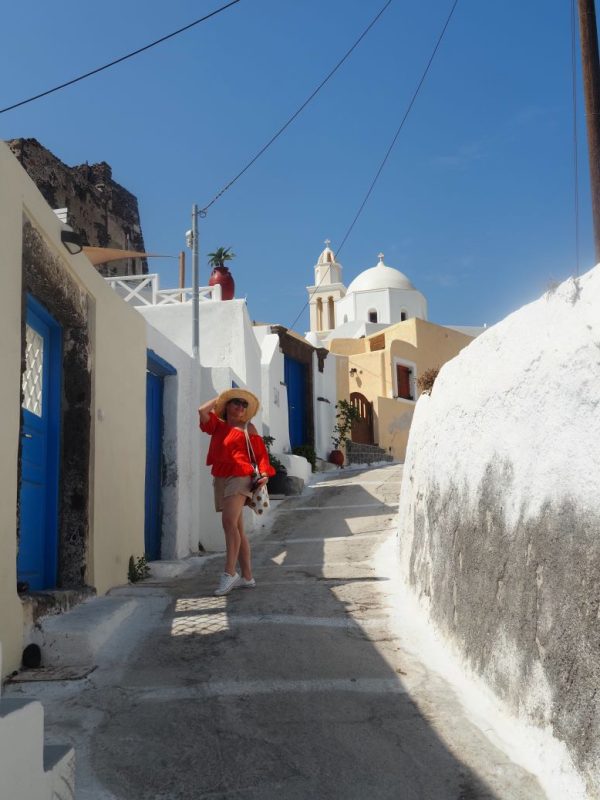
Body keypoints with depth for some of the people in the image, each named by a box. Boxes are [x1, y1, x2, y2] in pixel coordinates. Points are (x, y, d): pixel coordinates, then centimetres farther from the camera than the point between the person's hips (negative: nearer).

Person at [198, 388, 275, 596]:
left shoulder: (247, 429, 9)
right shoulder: (217, 425, 17)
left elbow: (261, 453, 7)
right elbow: (202, 411, 1)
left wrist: (265, 473, -8)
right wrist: (218, 399, 16)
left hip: (240, 477, -5)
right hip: (220, 479, 5)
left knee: (229, 522, -22)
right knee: (237, 528, 7)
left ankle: (230, 572, -23)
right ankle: (247, 577, 11)